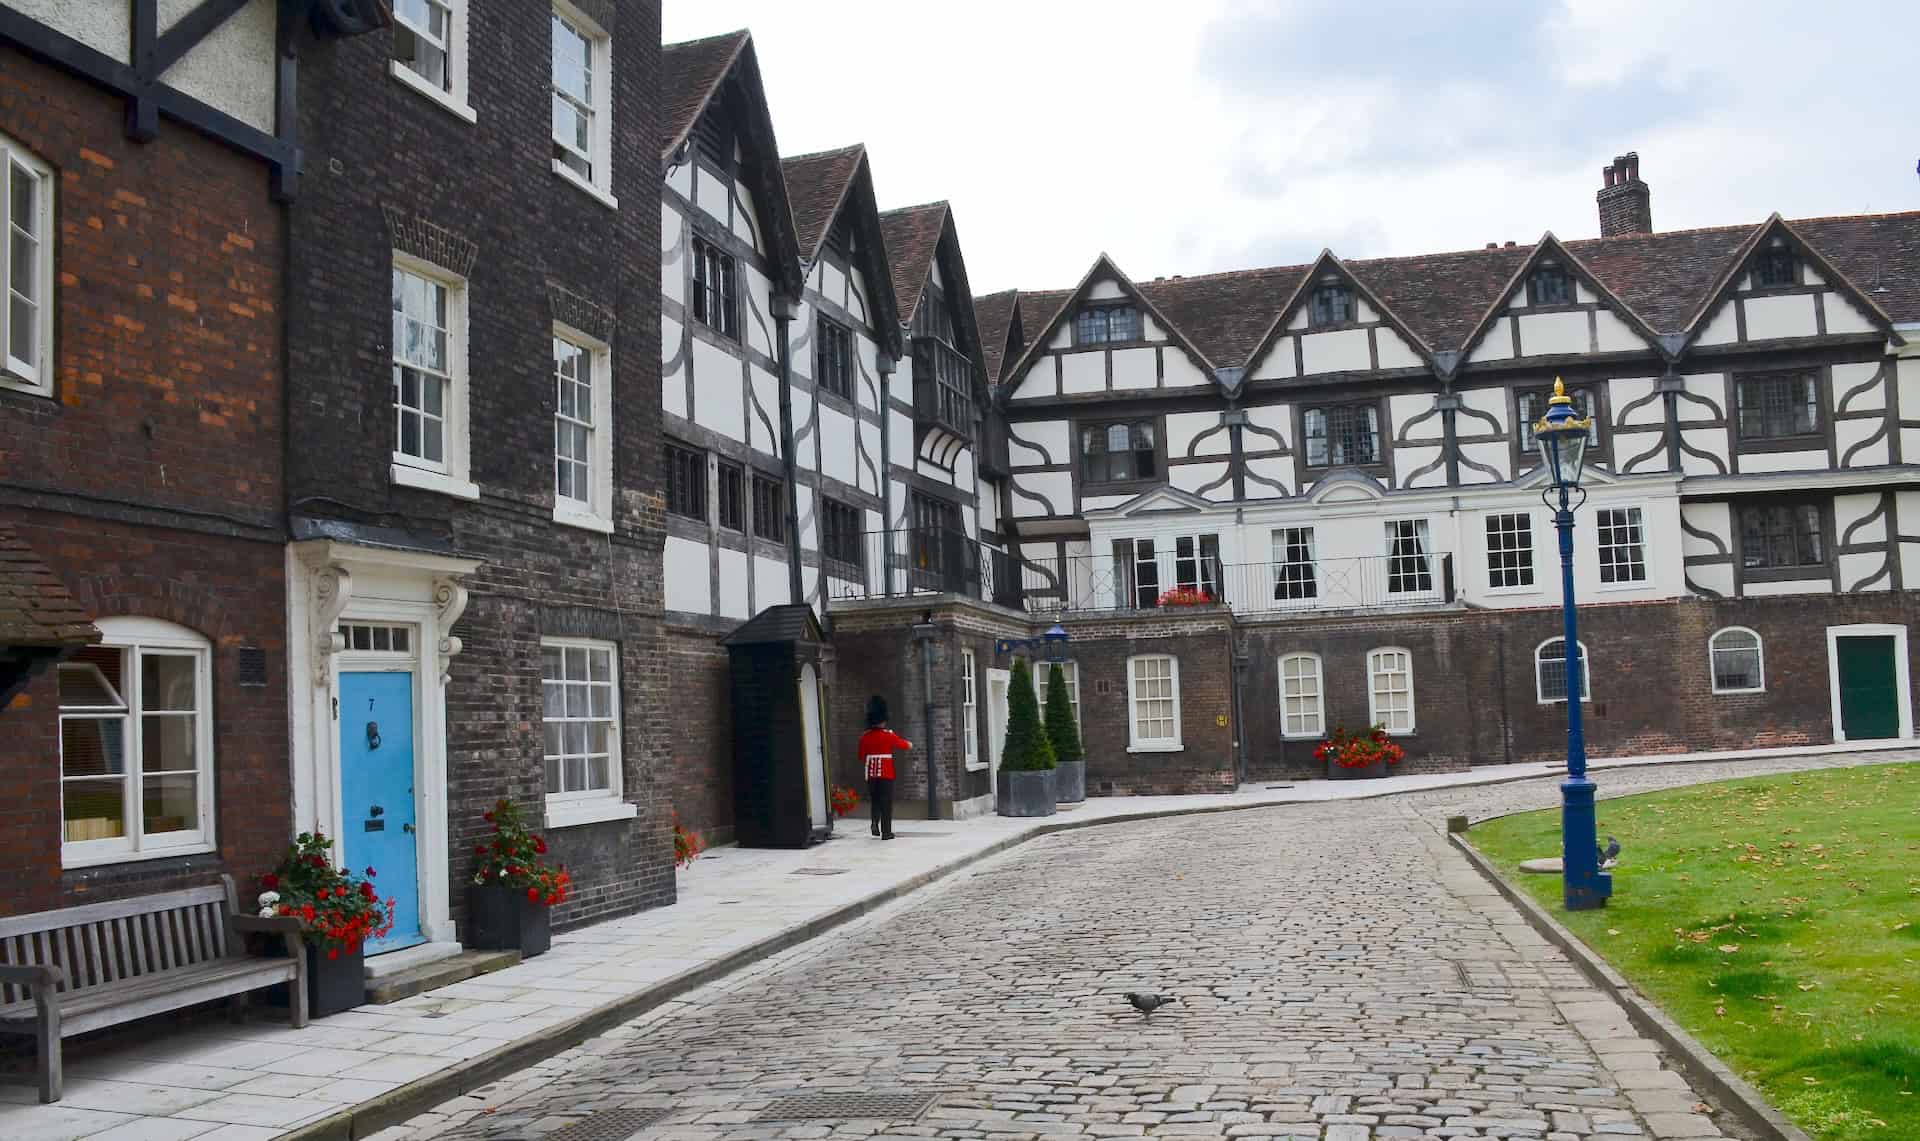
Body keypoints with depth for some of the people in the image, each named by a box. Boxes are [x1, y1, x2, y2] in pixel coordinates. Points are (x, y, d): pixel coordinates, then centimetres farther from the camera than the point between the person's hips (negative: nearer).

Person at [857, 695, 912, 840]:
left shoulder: (865, 737, 1)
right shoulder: (889, 735, -8)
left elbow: (861, 757, 8)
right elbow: (905, 744, 8)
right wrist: (909, 743, 31)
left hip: (871, 774, 3)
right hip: (886, 773, -3)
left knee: (874, 800, 17)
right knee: (886, 801, 2)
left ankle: (875, 822, -6)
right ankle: (886, 832, 1)